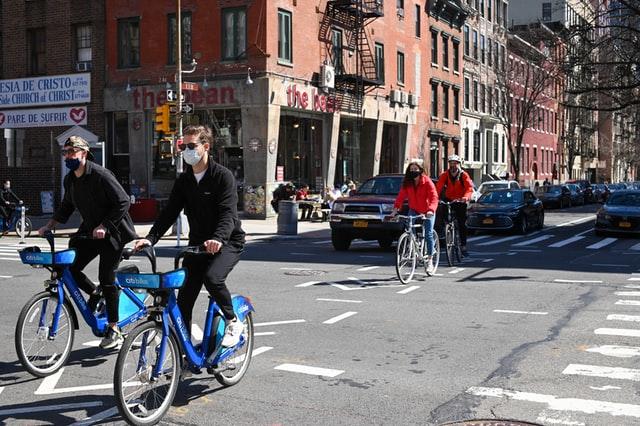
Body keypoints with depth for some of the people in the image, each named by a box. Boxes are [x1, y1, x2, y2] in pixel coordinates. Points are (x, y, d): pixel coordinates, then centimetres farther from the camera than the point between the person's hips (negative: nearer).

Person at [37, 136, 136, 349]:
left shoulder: (100, 175, -19)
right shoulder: (69, 180, 5)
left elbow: (123, 201, -21)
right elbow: (67, 206, 19)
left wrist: (104, 226, -23)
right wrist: (50, 225, 7)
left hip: (112, 232, -7)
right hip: (89, 231, 7)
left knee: (106, 277, -7)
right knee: (70, 267, -3)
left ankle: (114, 330, 6)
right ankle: (94, 293, 27)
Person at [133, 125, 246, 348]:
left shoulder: (223, 176, -13)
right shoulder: (183, 181, 5)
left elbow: (228, 212, -25)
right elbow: (169, 212, -1)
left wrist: (218, 238, -43)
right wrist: (150, 238, -16)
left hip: (227, 242, -6)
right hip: (198, 243, 6)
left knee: (212, 277, -31)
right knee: (184, 299, 0)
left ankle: (233, 322, -8)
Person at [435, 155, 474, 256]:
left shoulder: (464, 175, -9)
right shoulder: (445, 175, -5)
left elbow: (469, 188, -21)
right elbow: (438, 187, -16)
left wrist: (466, 197, -42)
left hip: (460, 201, -1)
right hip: (448, 200, 1)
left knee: (462, 224, 0)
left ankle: (463, 245, 8)